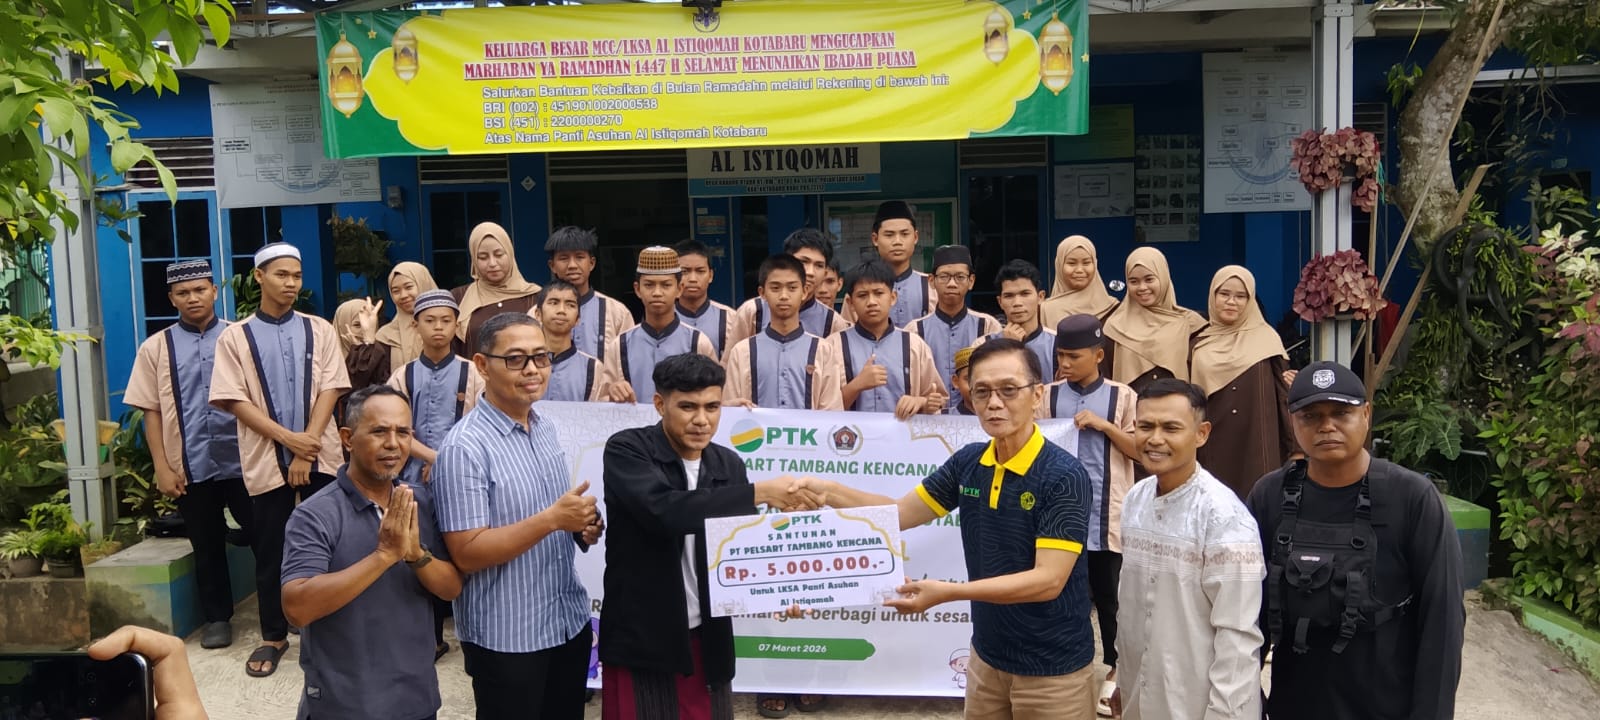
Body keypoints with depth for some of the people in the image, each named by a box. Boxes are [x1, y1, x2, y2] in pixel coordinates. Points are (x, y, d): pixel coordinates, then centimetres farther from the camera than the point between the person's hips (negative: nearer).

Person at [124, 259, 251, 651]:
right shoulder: (156, 348, 4)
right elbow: (151, 412, 3)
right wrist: (163, 467, -3)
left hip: (242, 460, -1)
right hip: (190, 466, 1)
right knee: (207, 546, 13)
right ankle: (217, 617, 29)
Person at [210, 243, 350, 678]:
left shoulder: (320, 330, 6)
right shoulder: (235, 337, 2)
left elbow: (330, 389, -1)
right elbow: (233, 400, -5)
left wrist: (308, 445, -11)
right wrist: (289, 439, -13)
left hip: (320, 455, 1)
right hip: (266, 459, -1)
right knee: (270, 552, 7)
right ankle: (273, 636, 21)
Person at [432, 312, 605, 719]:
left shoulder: (548, 429, 6)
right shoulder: (465, 447, -19)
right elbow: (467, 553, -21)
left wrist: (582, 527, -4)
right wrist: (552, 519, -28)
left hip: (570, 622, 7)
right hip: (506, 638, -7)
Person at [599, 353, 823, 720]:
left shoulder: (729, 465, 5)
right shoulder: (627, 450, -11)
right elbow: (663, 511, -29)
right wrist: (760, 492, -29)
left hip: (707, 642, 4)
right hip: (641, 641, -4)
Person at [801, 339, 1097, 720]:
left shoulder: (1064, 475, -20)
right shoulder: (967, 463, -2)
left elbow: (1049, 580, -25)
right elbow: (900, 512, 6)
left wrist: (949, 592, -32)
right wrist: (828, 491, -9)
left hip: (1051, 667, -5)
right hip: (987, 655, 5)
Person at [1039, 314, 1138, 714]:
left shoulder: (1121, 396, 0)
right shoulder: (1050, 396, 5)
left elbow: (1140, 449, -2)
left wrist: (1104, 425, -14)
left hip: (1106, 516, -2)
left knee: (1109, 594, 9)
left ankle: (1116, 666, 25)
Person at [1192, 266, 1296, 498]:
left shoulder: (1266, 339, 1)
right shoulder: (1200, 343, 8)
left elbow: (1284, 393, 1)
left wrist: (1294, 445, -1)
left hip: (1256, 444, -2)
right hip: (1213, 447, 2)